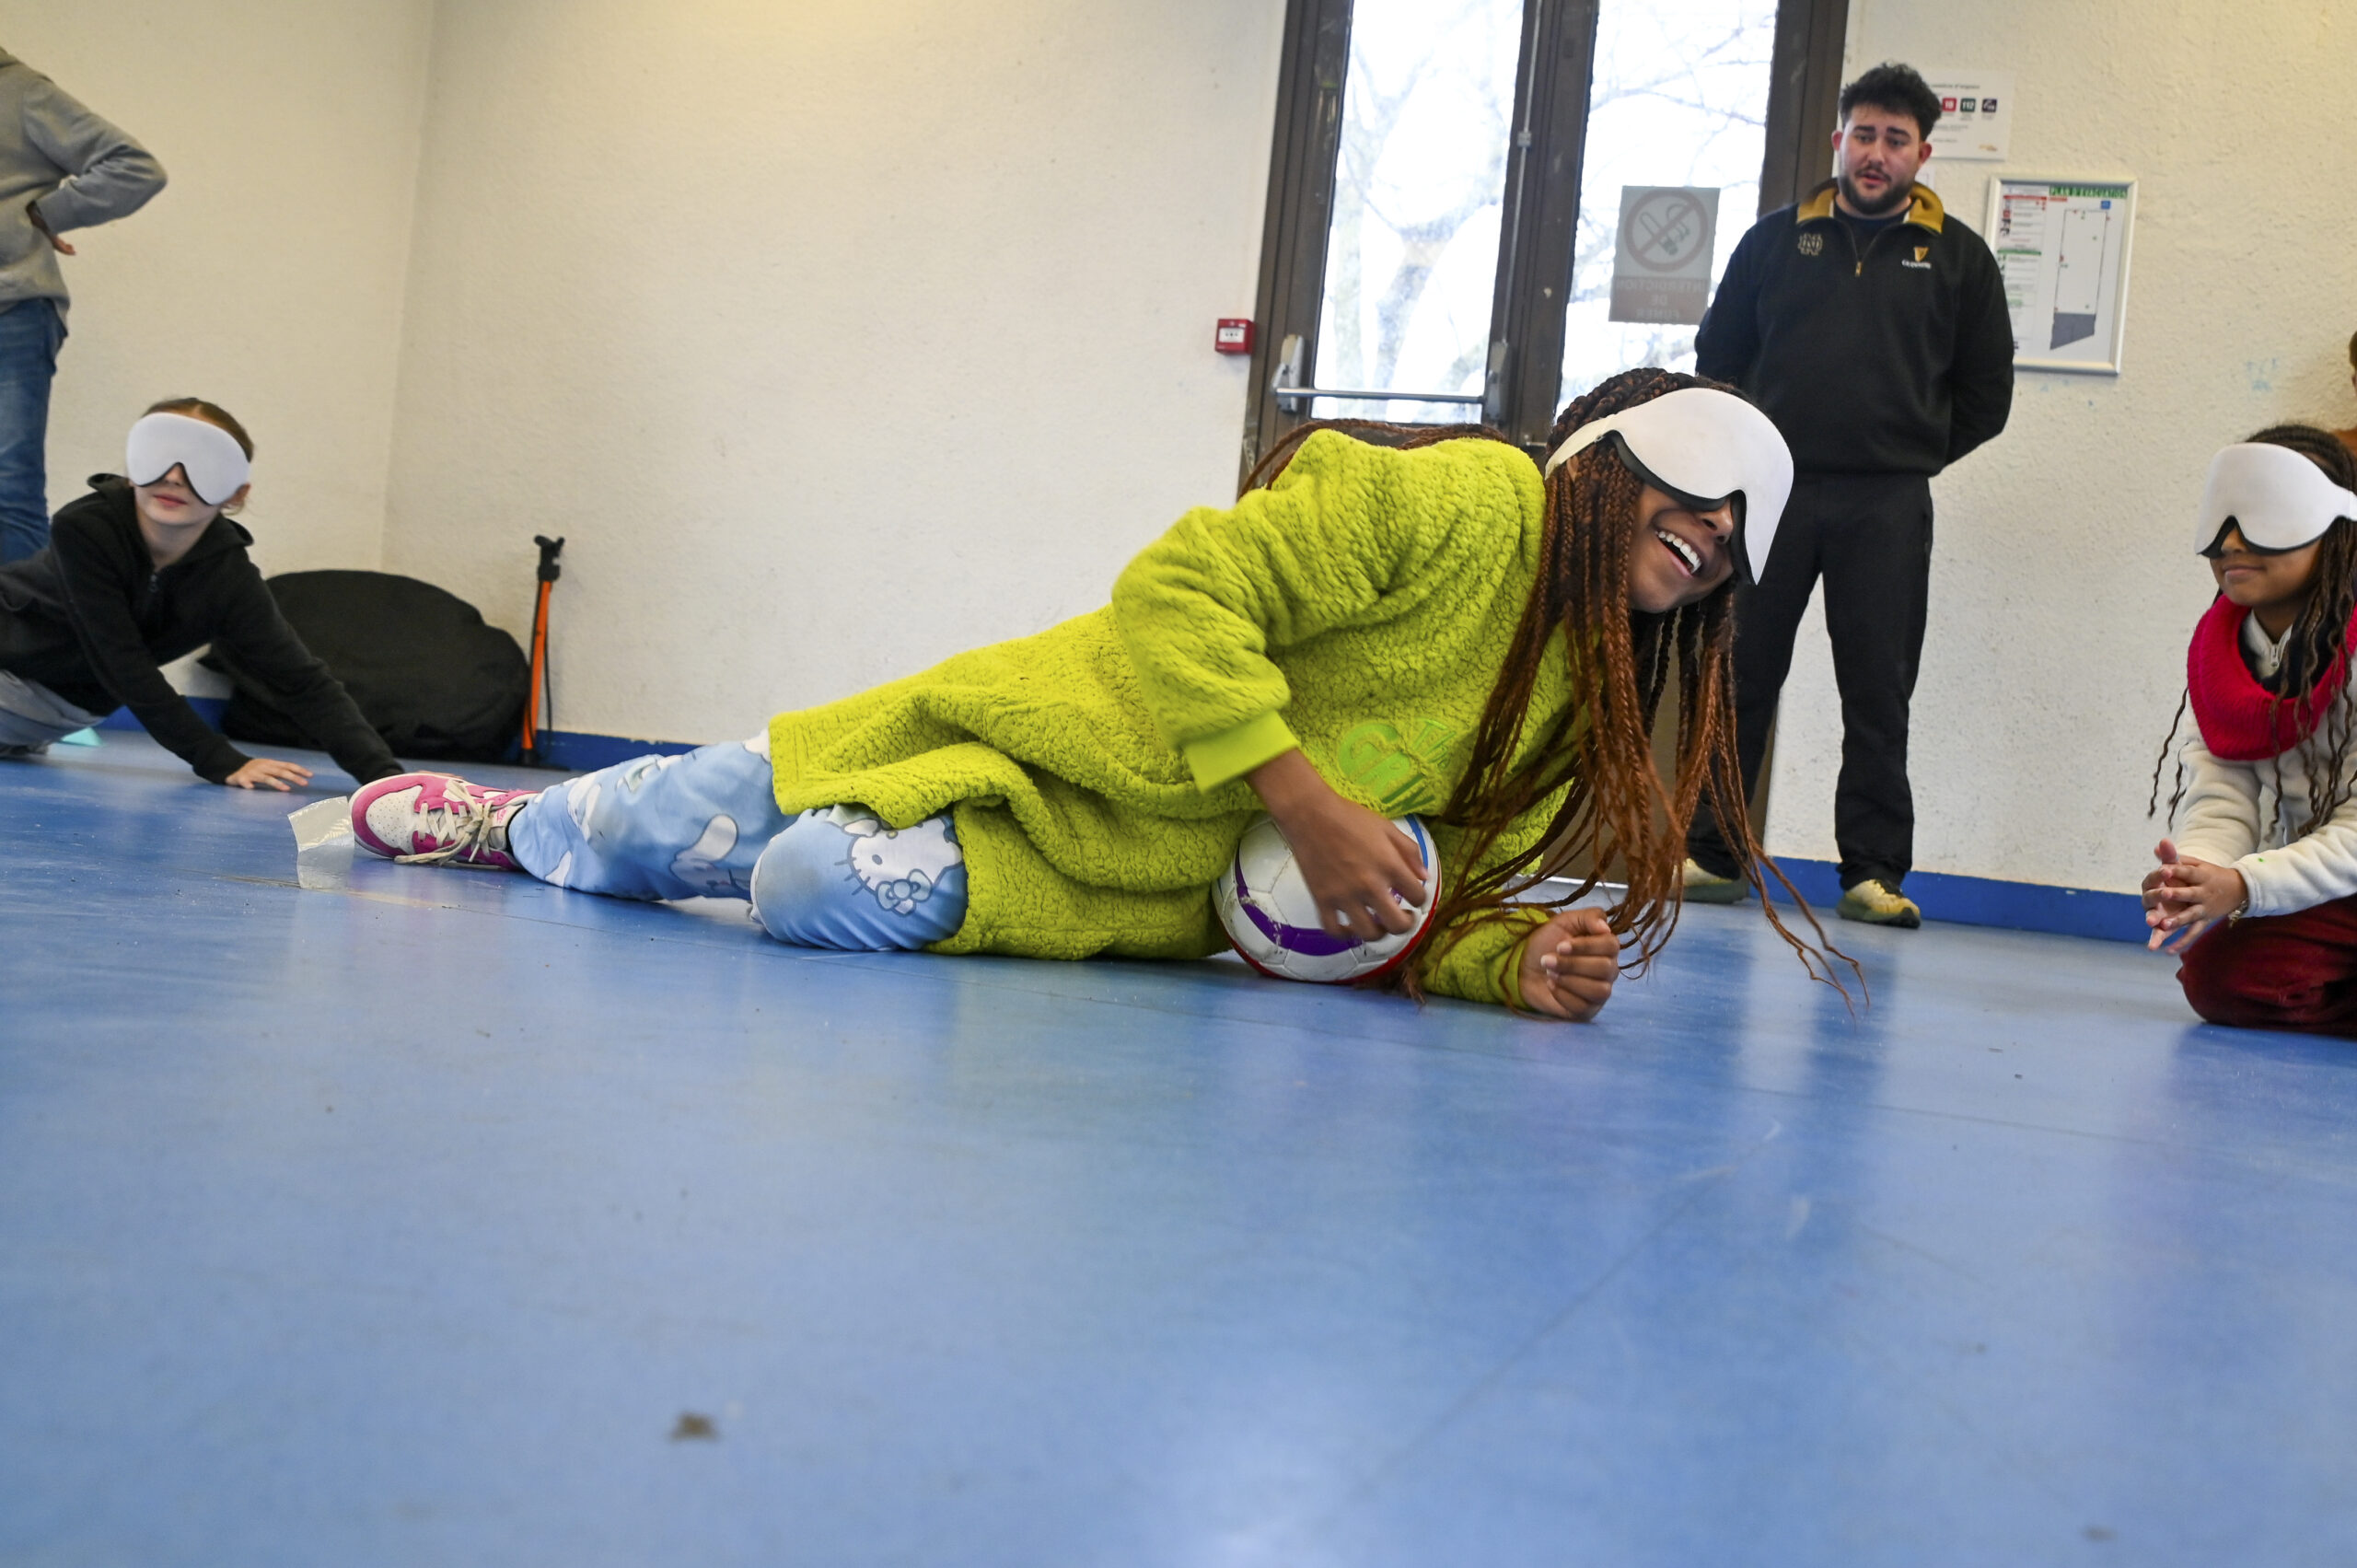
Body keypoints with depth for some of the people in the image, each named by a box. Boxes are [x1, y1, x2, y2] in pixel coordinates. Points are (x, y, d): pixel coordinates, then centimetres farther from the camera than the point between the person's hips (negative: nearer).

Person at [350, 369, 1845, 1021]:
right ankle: (508, 823, 37)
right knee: (682, 819, -1)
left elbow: (1447, 885, 0)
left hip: (1140, 899, 3)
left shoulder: (1598, 716, 0)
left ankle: (503, 838, 18)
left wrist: (1515, 959, -22)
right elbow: (1181, 591, -23)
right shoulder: (1467, 504, -20)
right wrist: (1309, 802, -28)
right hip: (1081, 737, -3)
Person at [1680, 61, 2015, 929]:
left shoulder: (1957, 256, 8)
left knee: (1879, 691, -1)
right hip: (1771, 490, 1)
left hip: (1887, 507, -1)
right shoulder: (1776, 239, 10)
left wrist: (1911, 454, 7)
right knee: (1739, 673, 2)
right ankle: (1711, 853, 10)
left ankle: (1875, 870, 5)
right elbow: (1718, 355, 17)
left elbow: (1986, 392, 13)